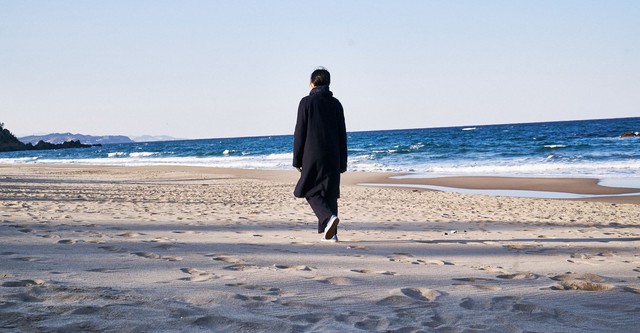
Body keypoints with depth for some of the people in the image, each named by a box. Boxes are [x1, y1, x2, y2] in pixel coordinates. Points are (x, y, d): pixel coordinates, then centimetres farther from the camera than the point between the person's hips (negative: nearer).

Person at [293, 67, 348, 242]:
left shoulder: (307, 102, -4)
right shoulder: (336, 103, 8)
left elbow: (300, 132, -5)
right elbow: (342, 134, 10)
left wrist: (297, 160, 1)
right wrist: (342, 162, 15)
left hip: (312, 156, -4)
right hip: (333, 157, 4)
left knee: (311, 192, 5)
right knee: (330, 193, 9)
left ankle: (329, 217, -19)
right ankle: (330, 233, 6)